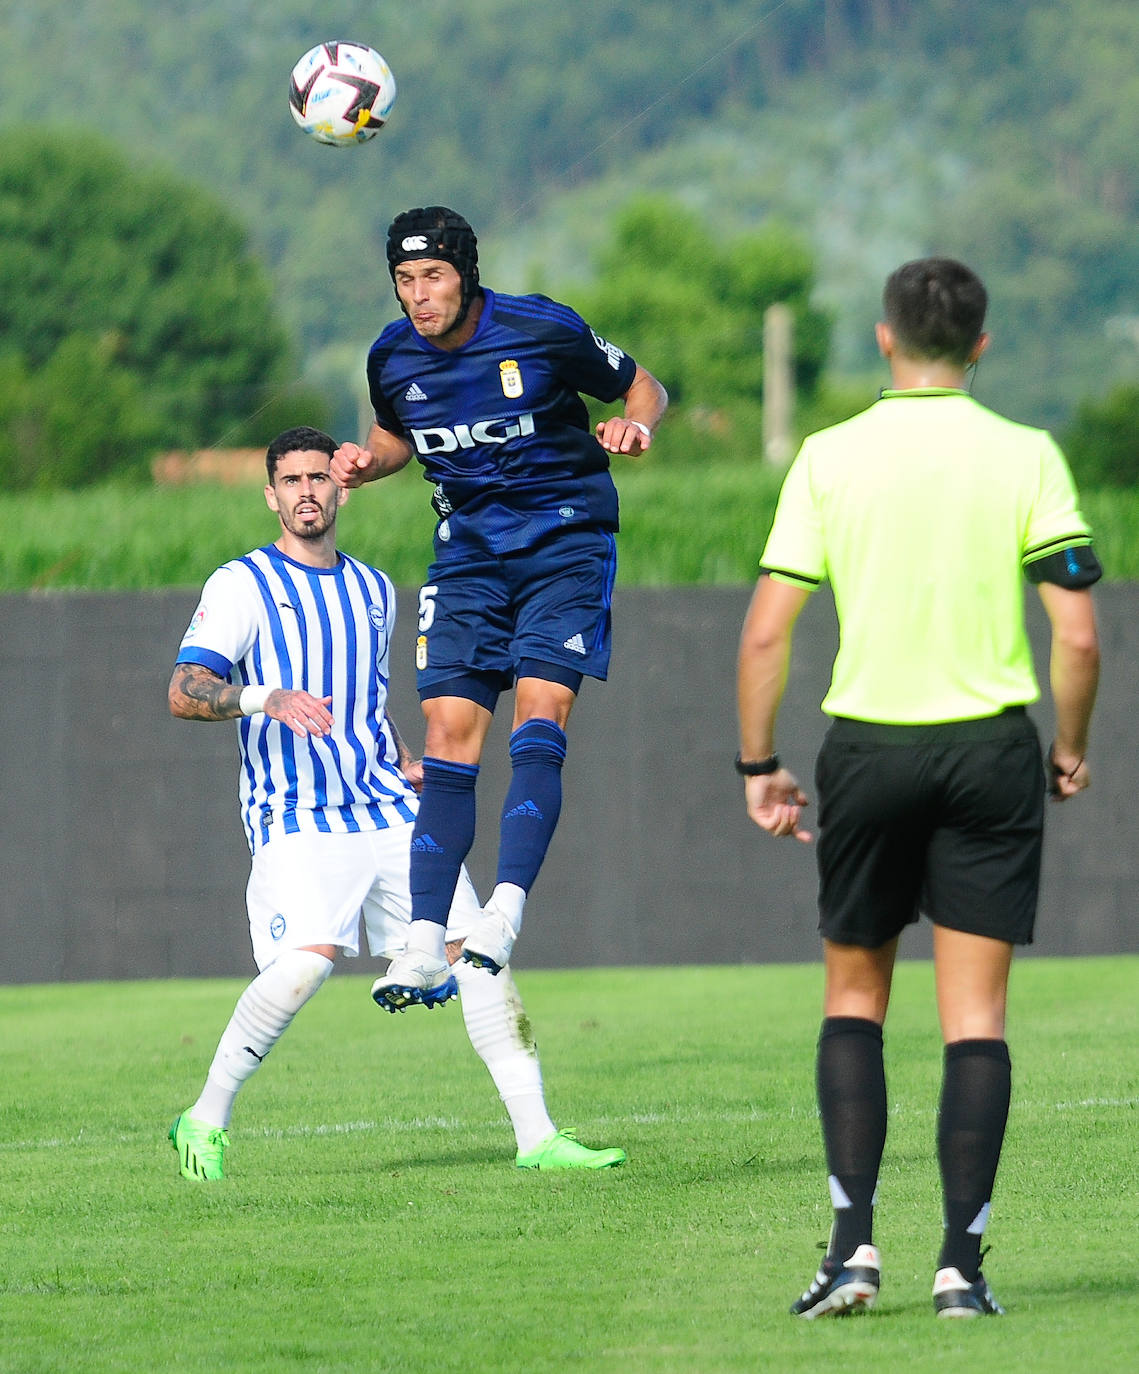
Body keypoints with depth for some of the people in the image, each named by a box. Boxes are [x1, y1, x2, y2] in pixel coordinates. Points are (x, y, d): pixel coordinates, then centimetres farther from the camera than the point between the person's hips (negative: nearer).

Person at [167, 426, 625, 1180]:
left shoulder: (375, 591, 18)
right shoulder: (243, 585, -1)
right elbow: (183, 691, -12)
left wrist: (405, 763, 13)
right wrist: (267, 698, -30)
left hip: (389, 808, 6)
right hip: (295, 819, -6)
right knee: (306, 961, -26)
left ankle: (537, 1137, 1)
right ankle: (206, 1121, -8)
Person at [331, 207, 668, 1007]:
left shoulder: (544, 332, -12)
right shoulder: (392, 359, 0)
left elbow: (641, 387, 3)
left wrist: (636, 427, -19)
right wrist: (368, 462, 1)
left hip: (564, 540, -4)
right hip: (468, 547, 4)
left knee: (539, 718, -20)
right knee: (449, 735, -6)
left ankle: (506, 911, -27)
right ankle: (427, 943, -8)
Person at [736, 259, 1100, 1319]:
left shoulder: (830, 458, -2)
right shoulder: (1025, 458, -3)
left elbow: (765, 634, -4)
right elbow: (1078, 635, -7)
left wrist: (758, 766, 5)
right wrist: (1070, 749, 9)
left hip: (867, 749, 0)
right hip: (991, 751, 0)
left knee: (853, 1000, 15)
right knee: (974, 1014, 4)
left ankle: (853, 1242, 2)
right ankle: (962, 1263, -2)